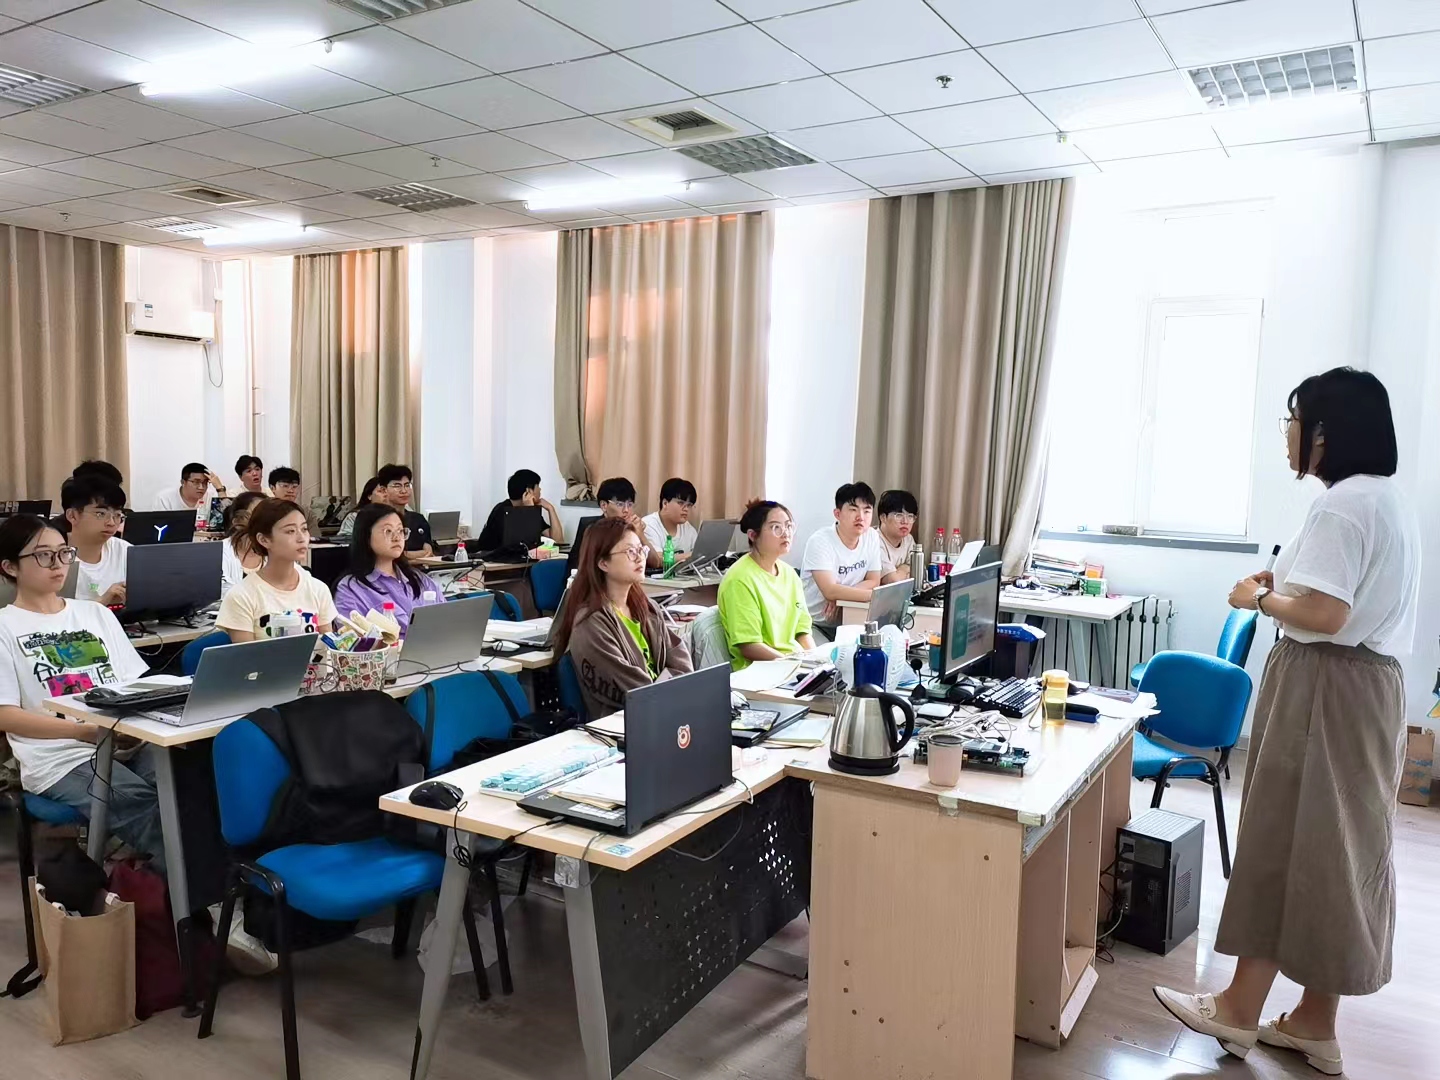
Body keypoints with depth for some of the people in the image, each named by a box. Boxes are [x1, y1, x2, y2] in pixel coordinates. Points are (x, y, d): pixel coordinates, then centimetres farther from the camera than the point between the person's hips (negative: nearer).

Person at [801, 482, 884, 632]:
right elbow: (830, 591, -25)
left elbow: (873, 581, 5)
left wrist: (842, 593, -13)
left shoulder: (872, 537, 0)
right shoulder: (820, 541, -17)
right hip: (814, 624, -6)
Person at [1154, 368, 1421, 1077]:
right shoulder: (1390, 500, 13)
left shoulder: (1342, 505, -18)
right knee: (1339, 848, 13)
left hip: (1324, 691, -10)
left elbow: (1323, 615, -25)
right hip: (1370, 686, 10)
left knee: (1284, 843, 0)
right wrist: (1290, 583, 11)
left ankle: (1239, 1011, 14)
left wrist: (1260, 598, -9)